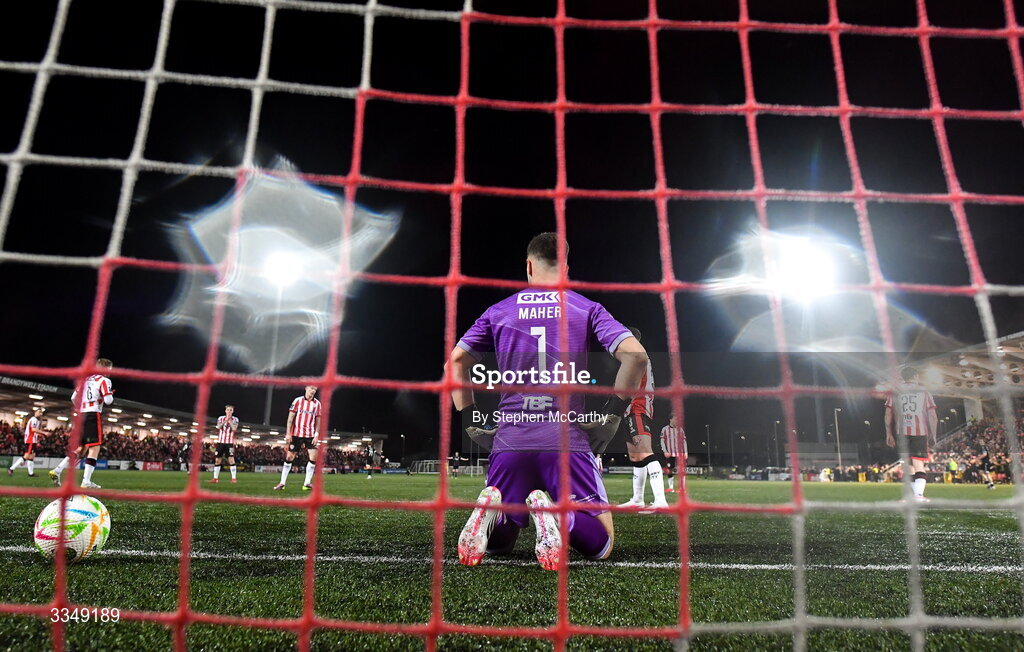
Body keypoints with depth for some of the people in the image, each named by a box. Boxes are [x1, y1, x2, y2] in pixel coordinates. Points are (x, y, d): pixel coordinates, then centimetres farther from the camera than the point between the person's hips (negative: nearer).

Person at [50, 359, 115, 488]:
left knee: (81, 448, 15)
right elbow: (108, 400, -15)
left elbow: (73, 397, 18)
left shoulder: (87, 379, 18)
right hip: (94, 416, -8)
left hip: (82, 416, 8)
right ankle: (86, 482, -10)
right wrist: (110, 395, 7)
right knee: (94, 448, -6)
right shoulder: (104, 380, -5)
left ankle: (57, 470, 4)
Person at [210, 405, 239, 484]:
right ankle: (215, 478, 13)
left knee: (231, 459, -10)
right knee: (217, 459, 5)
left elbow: (234, 428, -12)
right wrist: (225, 420, -21)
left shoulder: (235, 419, 4)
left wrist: (230, 420, -12)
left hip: (230, 442, -2)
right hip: (220, 442, 2)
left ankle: (234, 478, -8)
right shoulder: (221, 418, 8)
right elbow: (218, 427, -10)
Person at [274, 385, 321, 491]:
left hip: (310, 435, 2)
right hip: (296, 434, -2)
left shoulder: (317, 404, 6)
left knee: (313, 458, -10)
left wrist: (316, 435, -2)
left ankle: (307, 483, -2)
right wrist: (288, 433, -8)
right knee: (289, 457, 1)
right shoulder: (297, 400, 0)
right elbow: (290, 417, -2)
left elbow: (318, 420, 7)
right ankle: (282, 483, 12)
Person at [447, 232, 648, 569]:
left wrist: (473, 420, 12)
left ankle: (491, 509, -18)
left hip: (509, 440, 2)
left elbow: (454, 362, 7)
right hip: (568, 440, -2)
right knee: (600, 545, 7)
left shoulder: (498, 312, 13)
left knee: (497, 544, 19)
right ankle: (555, 515, -26)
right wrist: (612, 414, 6)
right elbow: (635, 355, -2)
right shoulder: (587, 309, 9)